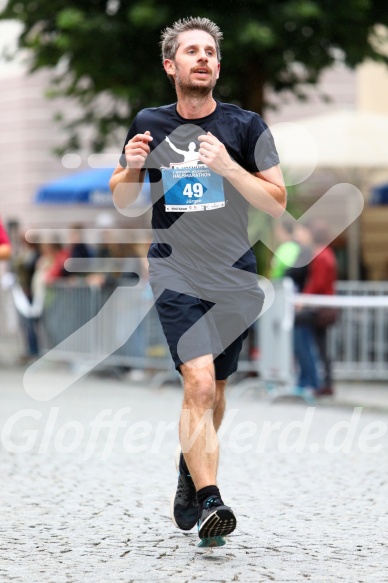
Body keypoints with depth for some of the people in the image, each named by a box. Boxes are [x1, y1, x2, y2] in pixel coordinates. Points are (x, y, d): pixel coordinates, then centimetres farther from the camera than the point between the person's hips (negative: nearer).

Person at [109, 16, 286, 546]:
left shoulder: (246, 125, 0)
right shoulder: (149, 124, 4)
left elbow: (278, 203, -4)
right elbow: (122, 201, 15)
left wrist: (228, 167, -19)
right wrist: (131, 168, -7)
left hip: (234, 278, 2)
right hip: (175, 274, -2)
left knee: (214, 390, 14)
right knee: (199, 382, -20)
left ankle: (190, 467, 40)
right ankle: (209, 502, -26)